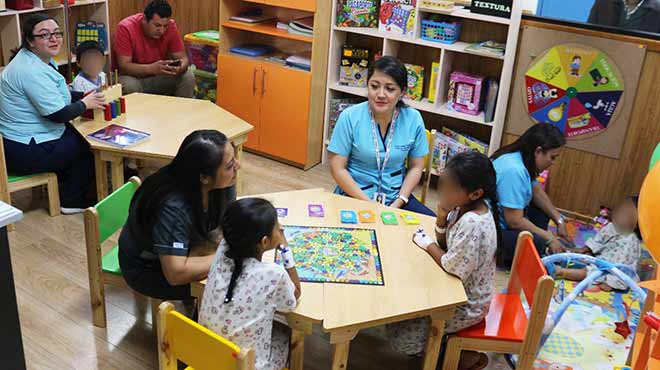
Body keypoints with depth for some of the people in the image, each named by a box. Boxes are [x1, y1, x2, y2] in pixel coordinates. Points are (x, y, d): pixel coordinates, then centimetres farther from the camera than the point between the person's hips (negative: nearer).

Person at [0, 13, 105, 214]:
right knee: (88, 147, 0)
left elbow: (52, 96, 17)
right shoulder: (31, 71, -26)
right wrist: (85, 104, -10)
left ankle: (65, 188, 30)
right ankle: (72, 201, 17)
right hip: (25, 151, -10)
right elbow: (58, 114, -27)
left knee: (80, 135, 16)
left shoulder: (40, 59, 7)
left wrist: (85, 95, 4)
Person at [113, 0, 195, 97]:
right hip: (134, 76, -3)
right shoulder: (125, 28, -22)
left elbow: (182, 58, -8)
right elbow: (123, 66, -24)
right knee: (130, 86, -34)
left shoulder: (171, 26, -13)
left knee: (188, 77, -19)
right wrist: (151, 68, -40)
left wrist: (181, 67, -33)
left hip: (160, 76, 3)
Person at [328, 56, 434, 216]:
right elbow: (338, 168, -8)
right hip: (354, 195, -3)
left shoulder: (413, 119, -5)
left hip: (396, 197, 3)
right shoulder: (349, 117, -10)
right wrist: (369, 205, -15)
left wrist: (397, 203, -8)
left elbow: (416, 167, 5)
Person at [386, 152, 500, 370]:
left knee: (399, 336, -6)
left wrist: (429, 245, -11)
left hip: (468, 305, -9)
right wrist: (442, 217, -14)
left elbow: (452, 267, -27)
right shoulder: (464, 207, -5)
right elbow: (446, 244, 4)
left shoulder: (472, 223, -33)